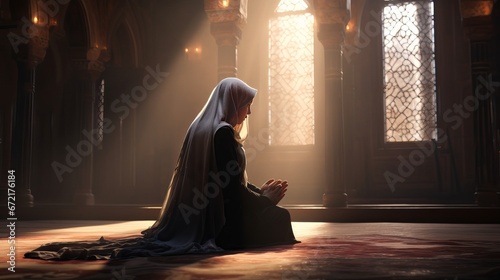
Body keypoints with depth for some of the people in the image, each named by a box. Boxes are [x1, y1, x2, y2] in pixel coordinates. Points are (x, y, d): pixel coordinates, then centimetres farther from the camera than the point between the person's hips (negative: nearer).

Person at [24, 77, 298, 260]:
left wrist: (258, 190, 20)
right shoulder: (224, 132, -17)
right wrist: (265, 198, -2)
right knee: (279, 217, 2)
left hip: (195, 216, 9)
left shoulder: (200, 127, 12)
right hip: (218, 220, -9)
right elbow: (231, 188, -18)